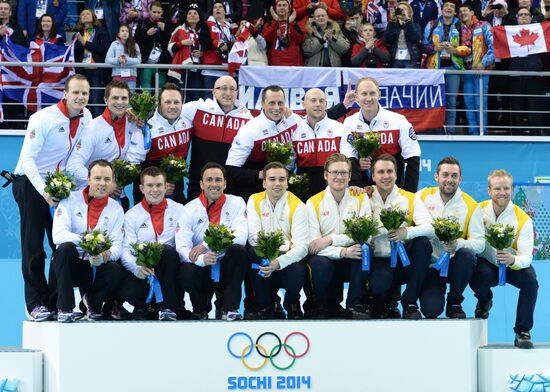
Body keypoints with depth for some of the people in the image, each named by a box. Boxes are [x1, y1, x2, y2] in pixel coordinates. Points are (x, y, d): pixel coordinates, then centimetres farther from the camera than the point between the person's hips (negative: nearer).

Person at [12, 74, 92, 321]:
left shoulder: (86, 117, -1)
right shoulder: (44, 118, -20)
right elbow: (27, 159, -22)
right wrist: (44, 191, -31)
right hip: (31, 182, -6)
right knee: (33, 247, -4)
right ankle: (36, 303, -1)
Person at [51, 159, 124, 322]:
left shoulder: (116, 209, 4)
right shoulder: (70, 200, -4)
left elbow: (118, 246, -5)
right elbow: (58, 235, -18)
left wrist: (106, 254, -29)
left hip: (97, 267, 2)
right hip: (69, 265, -2)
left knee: (115, 270, -30)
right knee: (67, 247, -34)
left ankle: (92, 302, 5)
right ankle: (65, 308, -25)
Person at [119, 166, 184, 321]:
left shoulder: (178, 210, 11)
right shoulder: (132, 215, 10)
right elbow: (126, 249, -3)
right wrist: (136, 268, -23)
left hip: (169, 269, 0)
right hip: (141, 270, 0)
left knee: (167, 250, -33)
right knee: (127, 290, -33)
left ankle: (168, 309, -26)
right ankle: (142, 307, 7)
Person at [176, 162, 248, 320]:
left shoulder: (236, 203, -1)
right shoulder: (190, 209, -1)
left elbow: (240, 237, -18)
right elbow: (182, 248, -13)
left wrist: (206, 245, -25)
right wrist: (201, 259, -35)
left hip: (226, 267, 0)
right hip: (201, 269, 0)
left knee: (239, 250, -30)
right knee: (186, 273, -33)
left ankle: (228, 310, -19)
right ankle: (201, 309, 2)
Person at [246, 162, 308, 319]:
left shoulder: (297, 206, -6)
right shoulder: (255, 201, 2)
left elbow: (302, 246, -16)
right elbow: (253, 237, -8)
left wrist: (279, 262, -33)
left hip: (288, 258, -1)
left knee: (297, 271, -33)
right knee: (253, 256, -31)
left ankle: (292, 305, 3)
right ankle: (264, 306, -9)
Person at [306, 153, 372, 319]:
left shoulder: (361, 198, 2)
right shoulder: (314, 203, -1)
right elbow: (313, 245, -11)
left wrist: (330, 239, -20)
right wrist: (343, 252, -26)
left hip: (352, 262, 1)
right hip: (326, 258, -1)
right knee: (320, 264, -34)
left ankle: (354, 304, -16)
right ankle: (322, 307, -5)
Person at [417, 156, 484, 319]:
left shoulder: (471, 206, -3)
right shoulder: (423, 196, 3)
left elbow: (480, 243, -10)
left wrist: (459, 244, -28)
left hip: (454, 264, 1)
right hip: (429, 266, -1)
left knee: (467, 255, -34)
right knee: (431, 310, -23)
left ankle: (454, 303, -10)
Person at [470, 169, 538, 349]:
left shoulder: (523, 219, -15)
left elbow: (527, 257, -24)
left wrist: (512, 260, -46)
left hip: (513, 266, 0)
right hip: (486, 265, 0)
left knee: (530, 278, -31)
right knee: (481, 273, -34)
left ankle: (523, 331, -14)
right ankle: (484, 301, 5)